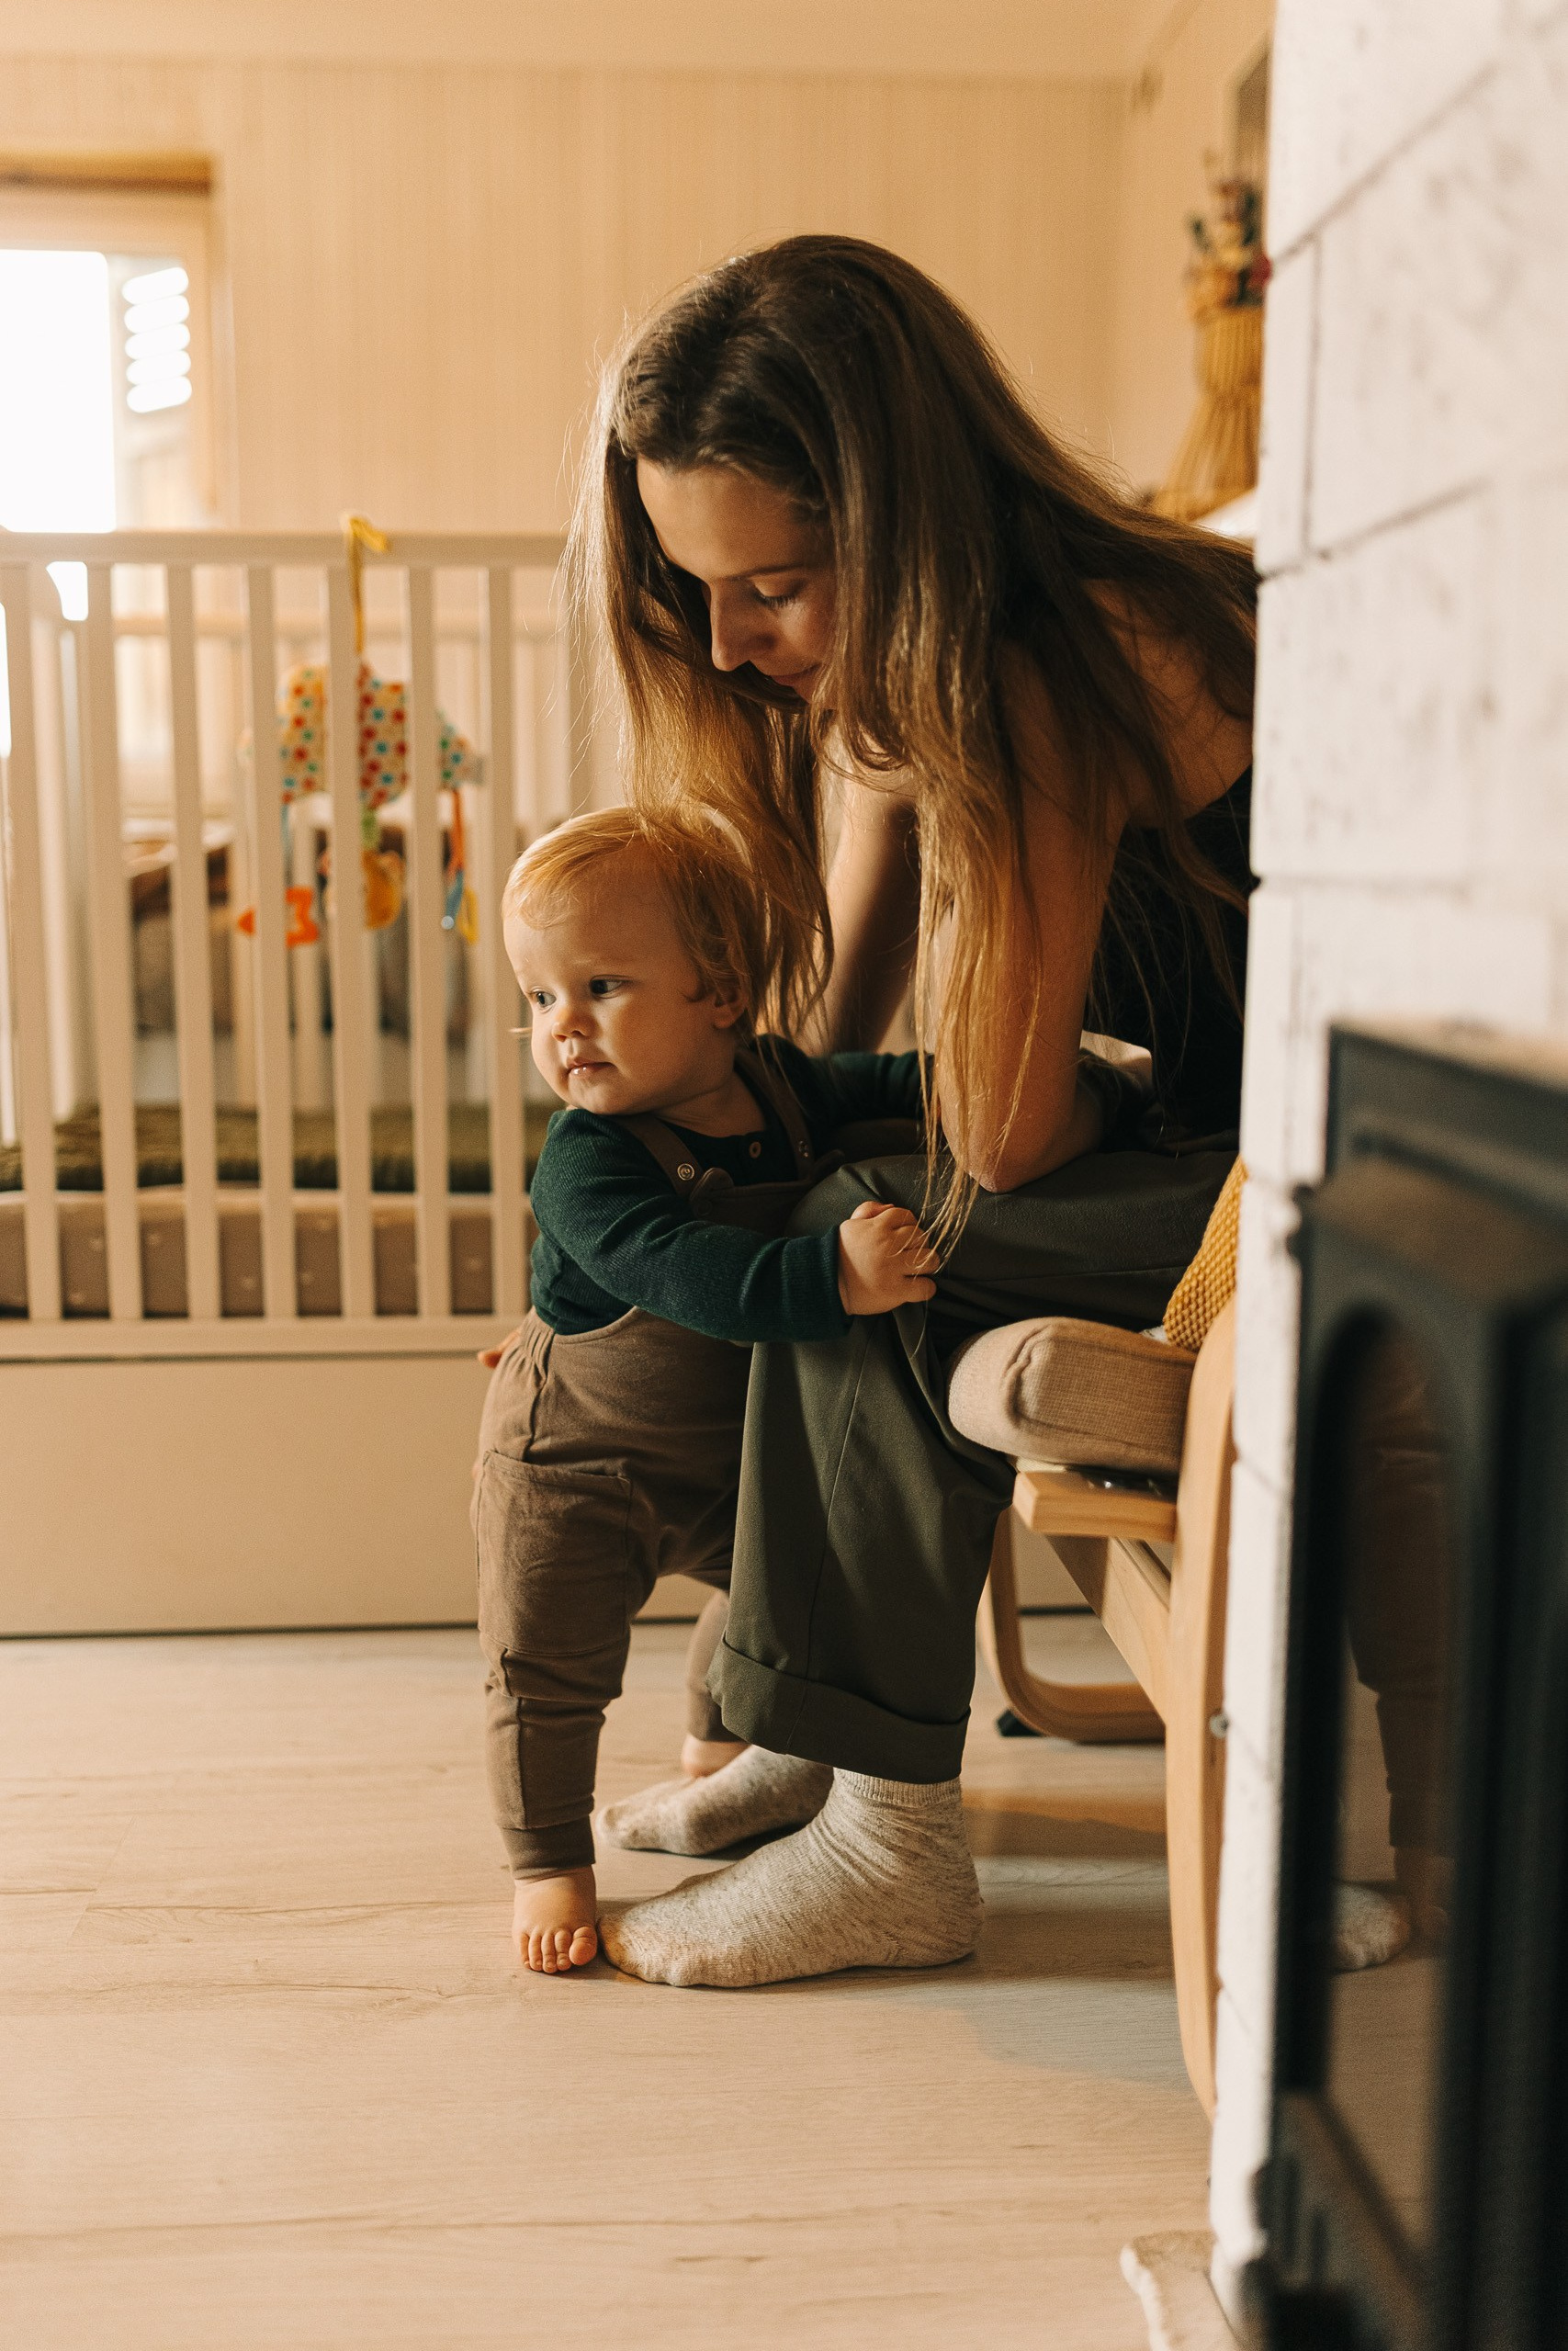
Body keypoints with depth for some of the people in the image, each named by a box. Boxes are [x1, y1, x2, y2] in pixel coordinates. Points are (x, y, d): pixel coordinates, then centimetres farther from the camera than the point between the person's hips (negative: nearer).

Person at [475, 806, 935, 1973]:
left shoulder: (780, 1083, -12)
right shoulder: (585, 1164, -31)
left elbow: (876, 1086, 8)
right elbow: (694, 1276, -46)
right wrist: (835, 1275, -57)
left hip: (736, 1451, 6)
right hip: (576, 1464, -6)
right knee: (546, 1669, -2)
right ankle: (549, 1862, 23)